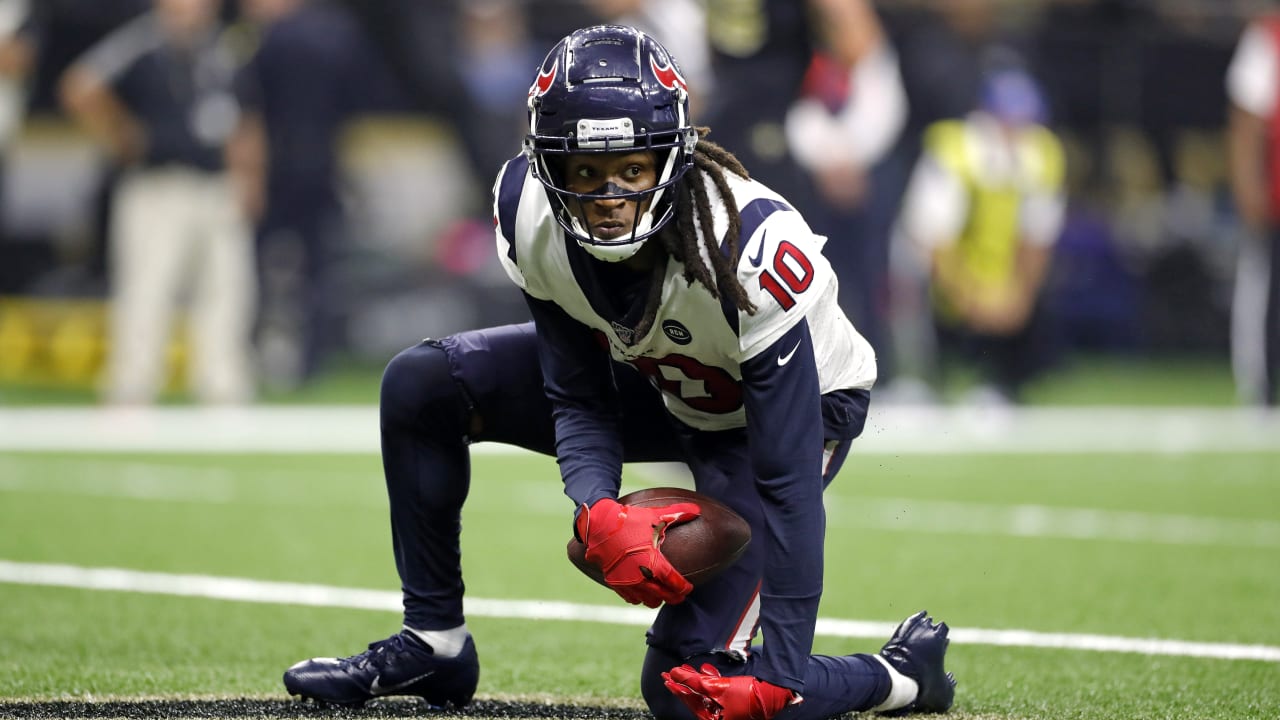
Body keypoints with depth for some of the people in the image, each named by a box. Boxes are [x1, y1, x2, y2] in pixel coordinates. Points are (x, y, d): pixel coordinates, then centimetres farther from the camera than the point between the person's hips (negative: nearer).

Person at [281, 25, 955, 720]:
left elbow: (788, 483, -34)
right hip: (661, 382, 6)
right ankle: (432, 644, 7)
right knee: (419, 388, -7)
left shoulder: (750, 251, -40)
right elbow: (579, 401, -13)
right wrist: (597, 513, -36)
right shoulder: (530, 212, -24)